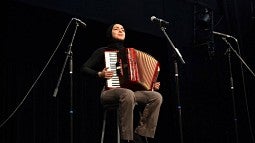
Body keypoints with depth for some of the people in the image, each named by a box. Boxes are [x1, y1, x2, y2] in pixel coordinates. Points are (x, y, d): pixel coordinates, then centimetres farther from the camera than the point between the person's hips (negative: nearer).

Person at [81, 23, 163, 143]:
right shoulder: (103, 51, 10)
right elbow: (84, 68, 2)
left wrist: (152, 85, 10)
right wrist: (99, 74, -14)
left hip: (131, 90, 5)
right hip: (109, 91, -5)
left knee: (157, 96, -21)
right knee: (128, 94, -40)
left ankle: (142, 133, -22)